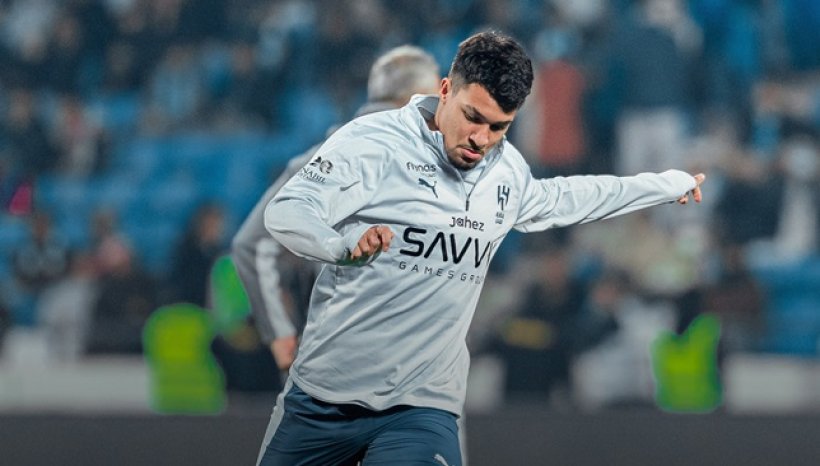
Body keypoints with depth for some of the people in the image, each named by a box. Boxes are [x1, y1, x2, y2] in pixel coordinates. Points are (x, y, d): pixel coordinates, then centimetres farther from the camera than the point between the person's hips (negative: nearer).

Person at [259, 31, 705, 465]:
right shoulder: (372, 140, -9)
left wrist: (669, 184, 39)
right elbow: (285, 212, -19)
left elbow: (561, 198, 31)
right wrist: (345, 242, -41)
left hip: (423, 407, 3)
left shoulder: (508, 171, 10)